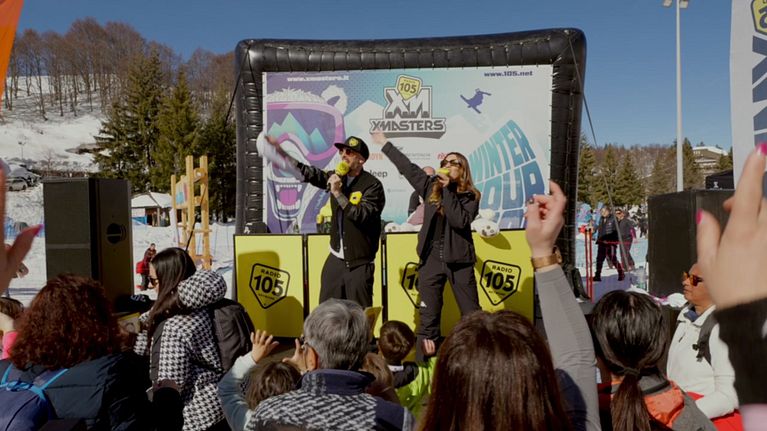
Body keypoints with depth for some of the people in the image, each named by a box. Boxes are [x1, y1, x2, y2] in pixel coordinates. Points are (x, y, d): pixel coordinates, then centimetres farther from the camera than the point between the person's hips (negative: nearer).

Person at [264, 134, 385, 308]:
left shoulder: (372, 185, -12)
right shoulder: (337, 177, 6)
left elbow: (362, 216, -24)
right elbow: (307, 172, 8)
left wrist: (337, 193, -25)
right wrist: (279, 150, 1)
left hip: (359, 263, -6)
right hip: (335, 259, 6)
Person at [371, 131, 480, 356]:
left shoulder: (471, 196, -1)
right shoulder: (431, 186, 8)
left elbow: (460, 221, -18)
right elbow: (408, 167, 16)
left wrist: (448, 189, -15)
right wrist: (385, 144, 21)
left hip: (459, 260, -2)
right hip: (431, 258, 3)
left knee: (471, 314, 4)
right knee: (428, 316, 6)